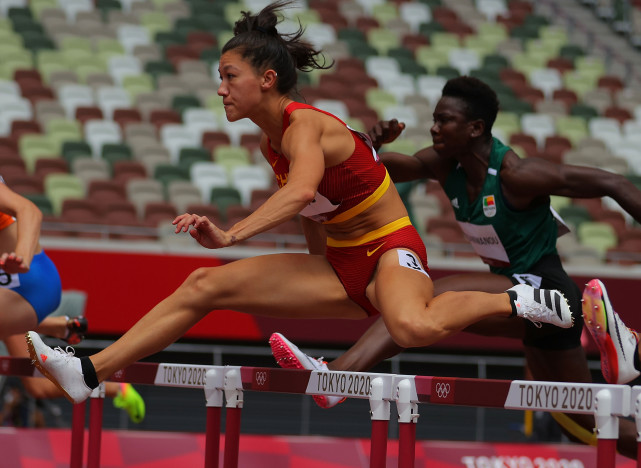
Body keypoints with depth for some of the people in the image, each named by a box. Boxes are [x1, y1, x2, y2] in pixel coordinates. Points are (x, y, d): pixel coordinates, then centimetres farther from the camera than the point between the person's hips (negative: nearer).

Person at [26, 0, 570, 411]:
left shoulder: (305, 126, -18)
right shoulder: (272, 140, 9)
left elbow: (301, 193, -40)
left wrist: (232, 235, -50)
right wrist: (322, 281, 24)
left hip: (390, 249, -8)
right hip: (339, 266, 8)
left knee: (413, 327, -44)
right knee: (204, 285, -4)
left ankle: (514, 300, -19)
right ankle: (90, 372, -5)